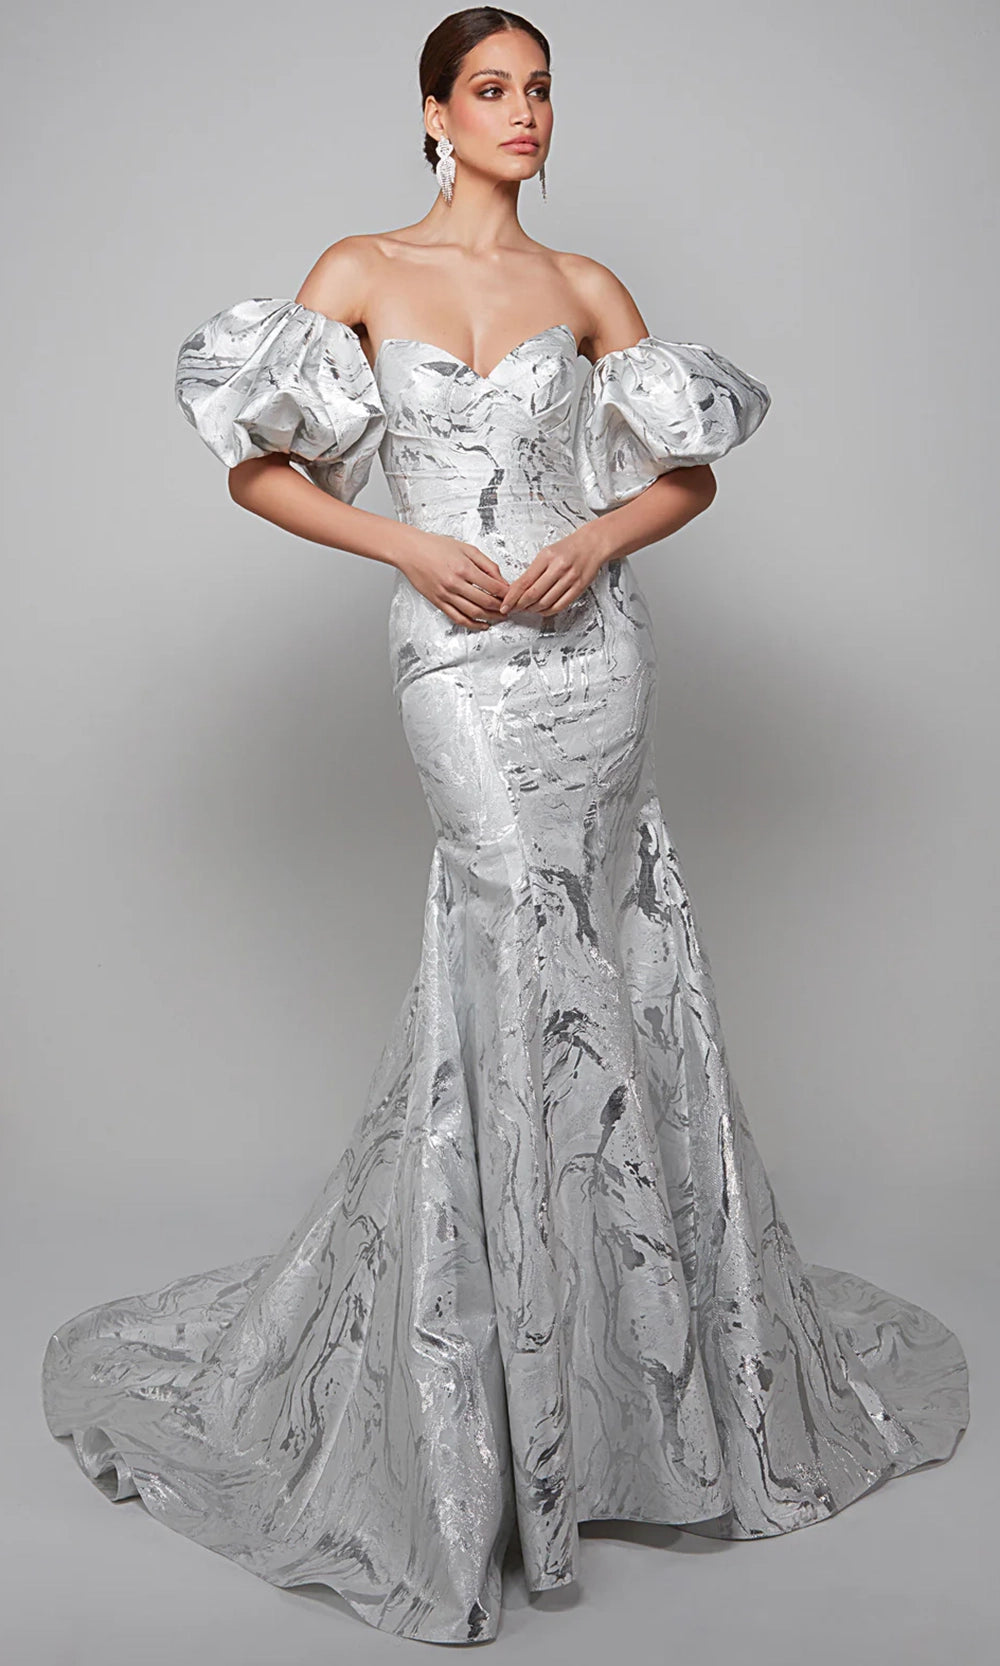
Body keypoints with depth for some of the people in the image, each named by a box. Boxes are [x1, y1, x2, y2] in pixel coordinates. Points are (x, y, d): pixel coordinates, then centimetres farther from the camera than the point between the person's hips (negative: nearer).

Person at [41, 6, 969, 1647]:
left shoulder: (584, 287, 12)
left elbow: (691, 472, 12)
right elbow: (258, 468, 3)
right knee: (534, 952, -8)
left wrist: (597, 539, -7)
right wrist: (407, 543, -10)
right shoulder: (361, 271, 6)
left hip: (594, 637, 3)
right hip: (461, 658, -3)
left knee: (586, 960, 4)